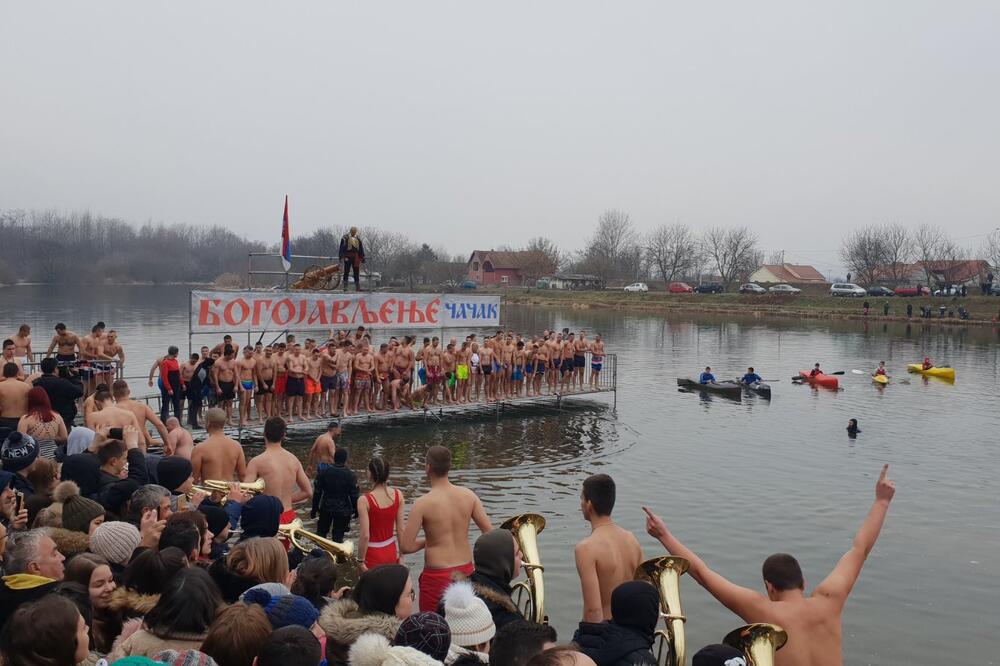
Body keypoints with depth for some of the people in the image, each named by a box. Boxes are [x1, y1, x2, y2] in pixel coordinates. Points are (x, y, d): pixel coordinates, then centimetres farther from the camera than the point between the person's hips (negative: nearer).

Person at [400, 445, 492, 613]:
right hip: (466, 572, 5)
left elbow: (405, 546, -14)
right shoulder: (469, 495, -4)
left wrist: (425, 541, 5)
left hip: (437, 576, -4)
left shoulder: (422, 503, -15)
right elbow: (489, 532, -1)